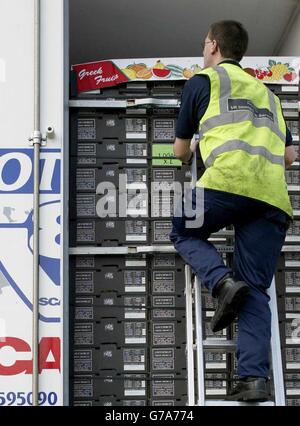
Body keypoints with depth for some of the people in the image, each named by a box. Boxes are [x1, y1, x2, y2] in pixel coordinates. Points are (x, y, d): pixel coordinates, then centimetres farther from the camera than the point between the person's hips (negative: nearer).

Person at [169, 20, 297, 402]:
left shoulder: (202, 81, 16)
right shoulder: (266, 92, 32)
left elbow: (181, 151, 22)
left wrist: (191, 154, 45)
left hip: (228, 181, -5)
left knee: (184, 232, 21)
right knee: (255, 290, 5)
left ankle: (222, 282, -6)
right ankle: (254, 378, -9)